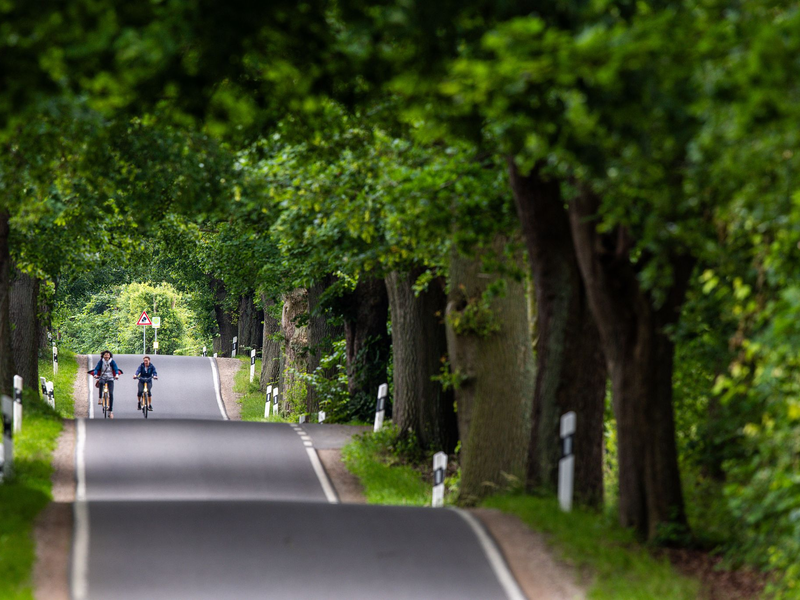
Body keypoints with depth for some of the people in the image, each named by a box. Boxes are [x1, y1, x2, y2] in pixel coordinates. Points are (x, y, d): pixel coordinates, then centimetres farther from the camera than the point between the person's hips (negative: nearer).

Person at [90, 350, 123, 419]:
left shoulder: (112, 362, -3)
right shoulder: (101, 361, -2)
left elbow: (116, 369, -12)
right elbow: (96, 368, -10)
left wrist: (117, 375, -33)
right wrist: (95, 374, -30)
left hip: (110, 379, 0)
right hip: (102, 377, 0)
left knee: (111, 394, -11)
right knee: (101, 382, -38)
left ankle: (110, 411, -6)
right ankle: (100, 398, -24)